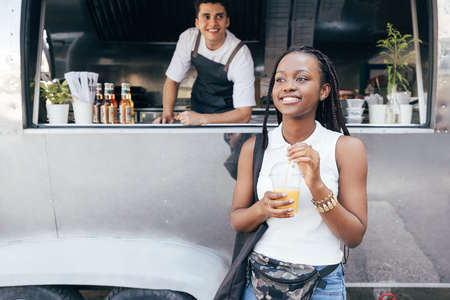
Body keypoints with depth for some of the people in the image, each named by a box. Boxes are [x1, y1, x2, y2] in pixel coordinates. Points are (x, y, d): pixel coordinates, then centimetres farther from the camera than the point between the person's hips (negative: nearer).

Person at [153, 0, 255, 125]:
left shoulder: (240, 54, -24)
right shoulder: (188, 38, -14)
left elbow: (244, 114, -25)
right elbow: (172, 80, -1)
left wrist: (201, 119, -33)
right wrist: (167, 113, -18)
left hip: (227, 117, -3)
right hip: (197, 108, 4)